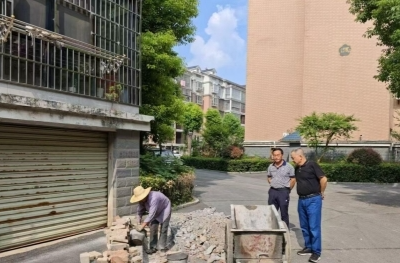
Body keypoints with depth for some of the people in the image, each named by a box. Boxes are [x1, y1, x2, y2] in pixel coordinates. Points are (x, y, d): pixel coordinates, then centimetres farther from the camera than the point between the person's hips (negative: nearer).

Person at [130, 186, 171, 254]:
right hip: (156, 212, 6)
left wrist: (143, 225, -43)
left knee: (163, 228, -7)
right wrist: (140, 222, -10)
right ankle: (153, 247, 5)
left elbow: (151, 214, -44)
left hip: (165, 209, -6)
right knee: (153, 227, -3)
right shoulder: (142, 199, -20)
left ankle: (162, 246, 6)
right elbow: (140, 211, -5)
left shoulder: (154, 198, -43)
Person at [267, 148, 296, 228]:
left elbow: (293, 179, -5)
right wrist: (273, 185, 9)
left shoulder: (288, 166, -8)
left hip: (283, 192, -5)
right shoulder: (271, 167, 7)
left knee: (284, 213, 3)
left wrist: (287, 190, -3)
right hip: (272, 191, 5)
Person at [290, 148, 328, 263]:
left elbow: (324, 179, -17)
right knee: (304, 226, 14)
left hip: (313, 200, -8)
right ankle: (308, 248, 27)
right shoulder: (297, 168, 9)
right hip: (301, 200, 8)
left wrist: (321, 193, -5)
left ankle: (316, 251, 8)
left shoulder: (312, 165, -13)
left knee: (314, 226, -2)